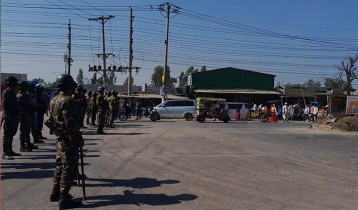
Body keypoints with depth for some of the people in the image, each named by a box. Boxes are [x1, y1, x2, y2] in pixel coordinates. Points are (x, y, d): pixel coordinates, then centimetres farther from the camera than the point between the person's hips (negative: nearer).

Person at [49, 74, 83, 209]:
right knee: (69, 168, -3)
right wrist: (79, 138, -16)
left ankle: (55, 193, 28)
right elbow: (71, 124, -23)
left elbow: (51, 120, 18)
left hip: (60, 138, 10)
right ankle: (64, 199, 1)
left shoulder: (54, 100, 11)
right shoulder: (67, 101, -19)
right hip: (69, 139, -10)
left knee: (61, 165, 19)